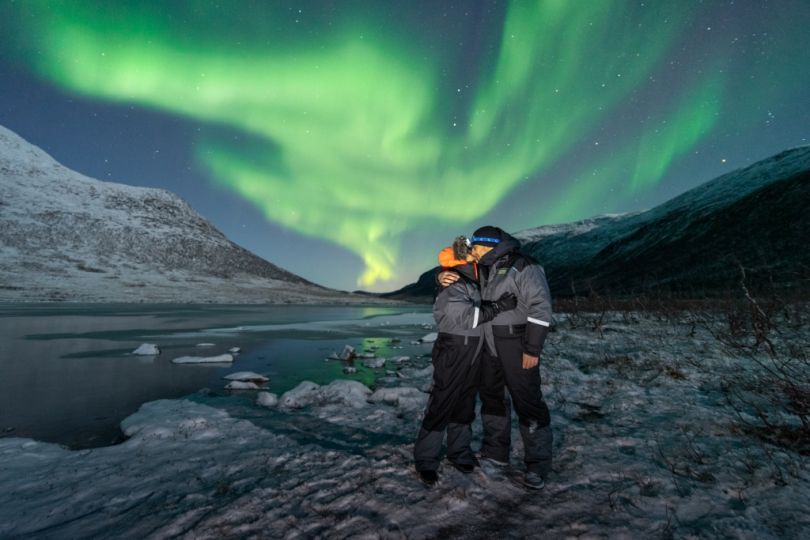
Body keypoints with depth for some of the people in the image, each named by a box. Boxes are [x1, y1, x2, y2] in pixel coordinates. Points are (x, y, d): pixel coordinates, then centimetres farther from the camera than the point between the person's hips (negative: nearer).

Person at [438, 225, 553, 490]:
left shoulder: (523, 268, -15)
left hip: (517, 345, -8)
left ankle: (538, 465, 12)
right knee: (490, 395, 15)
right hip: (489, 345, 8)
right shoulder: (483, 270, 8)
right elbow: (455, 271, 16)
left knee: (527, 401, -3)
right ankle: (495, 452, 30)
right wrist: (443, 277, -10)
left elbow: (540, 307, -19)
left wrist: (532, 349, -21)